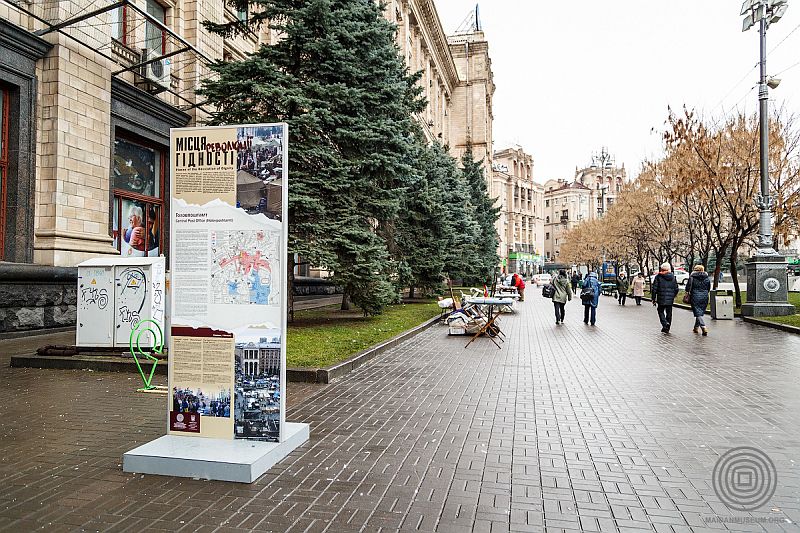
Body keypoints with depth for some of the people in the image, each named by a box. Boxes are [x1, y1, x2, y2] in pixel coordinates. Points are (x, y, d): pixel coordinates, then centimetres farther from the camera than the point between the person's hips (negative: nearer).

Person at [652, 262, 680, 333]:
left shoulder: (658, 276, -6)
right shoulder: (673, 277, 5)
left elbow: (654, 288, -7)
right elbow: (676, 289, 9)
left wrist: (654, 299, 0)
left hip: (661, 298, -3)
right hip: (670, 299, 3)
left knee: (661, 311, 10)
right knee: (669, 313, 11)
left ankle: (665, 323, -14)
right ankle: (667, 328, 16)